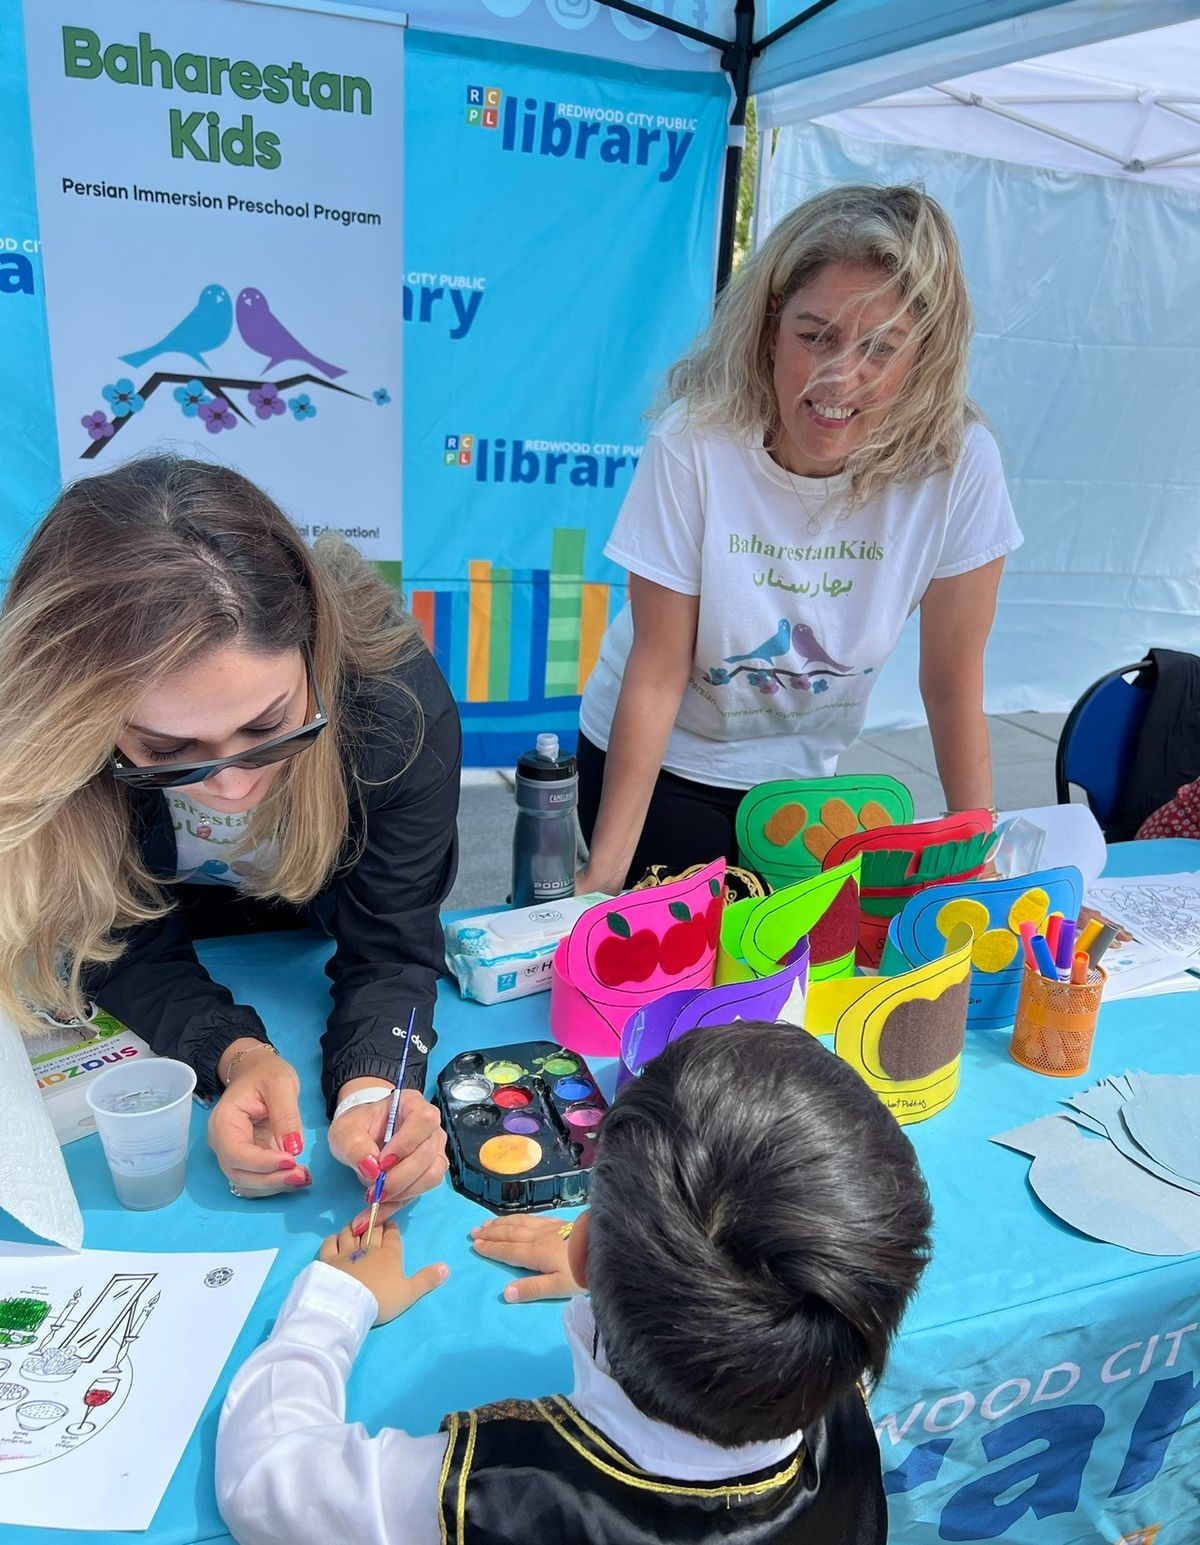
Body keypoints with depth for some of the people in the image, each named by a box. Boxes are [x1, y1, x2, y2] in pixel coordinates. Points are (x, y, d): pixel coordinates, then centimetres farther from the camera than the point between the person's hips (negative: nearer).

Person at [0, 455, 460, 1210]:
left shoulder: (396, 695, -37)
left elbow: (389, 946, -28)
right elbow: (125, 949, -23)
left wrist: (373, 1086, -47)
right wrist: (233, 1054, -42)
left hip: (331, 925, -1)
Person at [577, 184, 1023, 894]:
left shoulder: (957, 464, -21)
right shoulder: (694, 446, -26)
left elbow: (953, 682, -12)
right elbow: (657, 673, -20)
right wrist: (604, 871, -20)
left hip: (803, 777, 2)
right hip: (659, 765, -2)